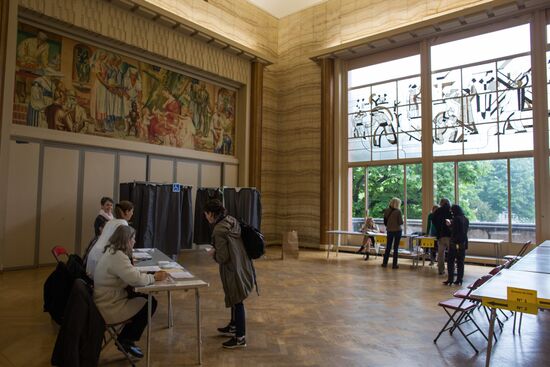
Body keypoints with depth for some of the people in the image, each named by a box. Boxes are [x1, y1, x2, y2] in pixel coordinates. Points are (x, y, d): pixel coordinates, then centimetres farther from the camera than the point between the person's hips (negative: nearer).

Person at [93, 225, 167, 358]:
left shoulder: (111, 251, 8)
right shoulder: (117, 256, -25)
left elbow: (130, 274, 13)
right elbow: (136, 279, -29)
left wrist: (150, 274, 1)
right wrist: (154, 277, -12)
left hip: (108, 300, 10)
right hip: (109, 308, -10)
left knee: (145, 297, 9)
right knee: (150, 303, -3)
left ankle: (125, 338, 18)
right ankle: (127, 340, 11)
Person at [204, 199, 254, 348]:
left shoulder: (219, 231, -23)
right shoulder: (232, 221, 1)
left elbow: (222, 257, -21)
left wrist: (213, 253, -2)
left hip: (233, 270, -9)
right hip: (243, 266, 9)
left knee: (237, 302, 5)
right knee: (235, 299, 25)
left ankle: (240, 338, 20)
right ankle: (233, 327, 44)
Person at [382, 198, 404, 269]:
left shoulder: (386, 211, -2)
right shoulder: (398, 211, -14)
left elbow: (385, 221, 5)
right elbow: (401, 222, -12)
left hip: (389, 230, 3)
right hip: (398, 230, -3)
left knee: (388, 247, 12)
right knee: (396, 248, 4)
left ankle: (385, 263, 15)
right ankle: (394, 264, 7)